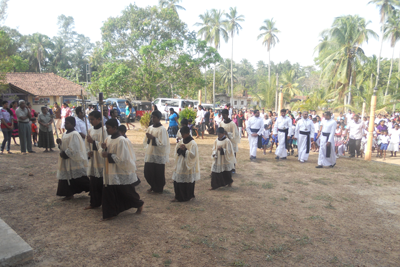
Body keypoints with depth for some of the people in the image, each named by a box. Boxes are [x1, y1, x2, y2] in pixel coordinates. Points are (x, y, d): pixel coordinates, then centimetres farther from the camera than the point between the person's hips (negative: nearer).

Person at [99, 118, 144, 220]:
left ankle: (139, 204, 35)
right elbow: (104, 153, 14)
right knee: (108, 193, 6)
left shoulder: (121, 141, -20)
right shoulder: (108, 139, 5)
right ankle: (110, 213, 20)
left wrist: (109, 155, -20)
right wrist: (103, 148, -7)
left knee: (126, 193, 9)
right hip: (110, 172, 7)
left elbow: (122, 159, -21)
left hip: (122, 173, -7)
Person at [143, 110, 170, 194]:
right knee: (148, 172, 9)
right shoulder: (150, 128, 8)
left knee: (159, 173, 5)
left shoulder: (162, 129, -10)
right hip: (149, 154, 6)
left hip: (158, 155, -6)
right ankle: (153, 186, 31)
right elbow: (145, 141, 16)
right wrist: (146, 151, 8)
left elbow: (162, 143, -15)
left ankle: (159, 189, 25)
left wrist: (153, 138, -22)